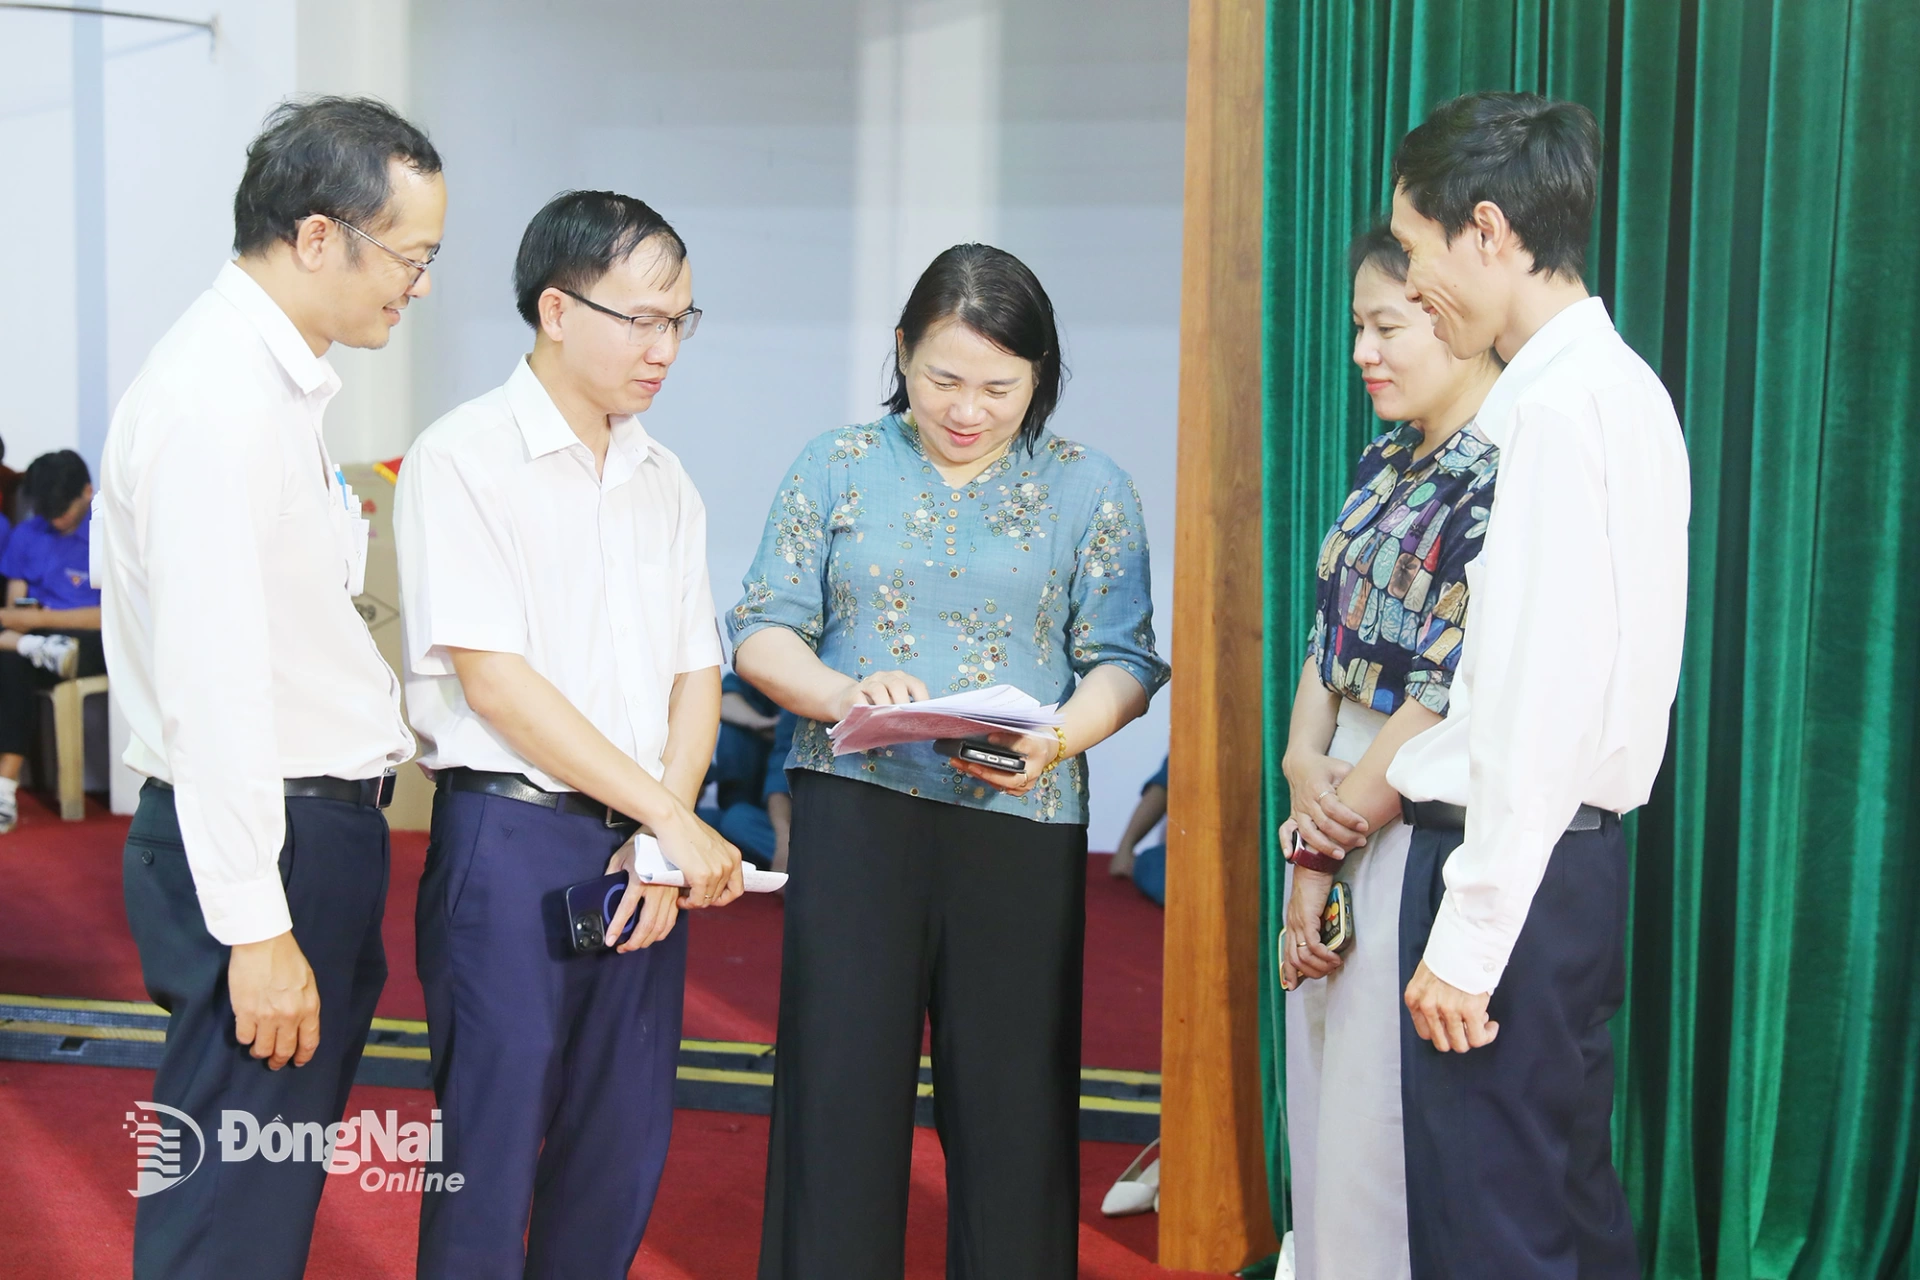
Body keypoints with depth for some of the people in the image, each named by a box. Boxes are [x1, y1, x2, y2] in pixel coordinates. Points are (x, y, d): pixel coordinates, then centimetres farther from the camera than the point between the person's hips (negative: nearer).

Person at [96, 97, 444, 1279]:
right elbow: (212, 683, -22)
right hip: (262, 840, -10)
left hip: (320, 823, 10)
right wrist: (256, 923, -22)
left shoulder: (280, 382, 13)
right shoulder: (218, 395, -18)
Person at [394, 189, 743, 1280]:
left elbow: (696, 676, 11)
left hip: (649, 850, 6)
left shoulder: (664, 479, 12)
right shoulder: (463, 457, -7)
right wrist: (675, 819, -12)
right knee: (491, 1148, 1)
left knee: (625, 1150, 11)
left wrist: (666, 840, -5)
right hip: (510, 834, -6)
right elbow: (494, 681, -13)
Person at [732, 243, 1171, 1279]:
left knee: (1011, 1096, 5)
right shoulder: (835, 468, 7)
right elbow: (762, 631, 4)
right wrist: (842, 691, -16)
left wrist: (1054, 742, -19)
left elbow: (1123, 661, 1)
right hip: (856, 806, 0)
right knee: (839, 1083, 2)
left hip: (1022, 820, 0)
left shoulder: (1089, 490, 6)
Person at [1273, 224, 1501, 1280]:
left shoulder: (1502, 479, -15)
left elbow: (1445, 702, -18)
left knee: (1375, 1140, 0)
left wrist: (1325, 844, -12)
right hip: (1342, 821, 8)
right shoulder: (1388, 462, 12)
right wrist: (1304, 769, -6)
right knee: (1322, 1118, 16)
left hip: (1417, 840, -8)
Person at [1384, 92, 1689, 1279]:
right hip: (1577, 850, 10)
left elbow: (1545, 697, -21)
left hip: (1518, 859, -10)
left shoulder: (1559, 405, -17)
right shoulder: (1622, 384, 13)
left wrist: (1466, 938, -18)